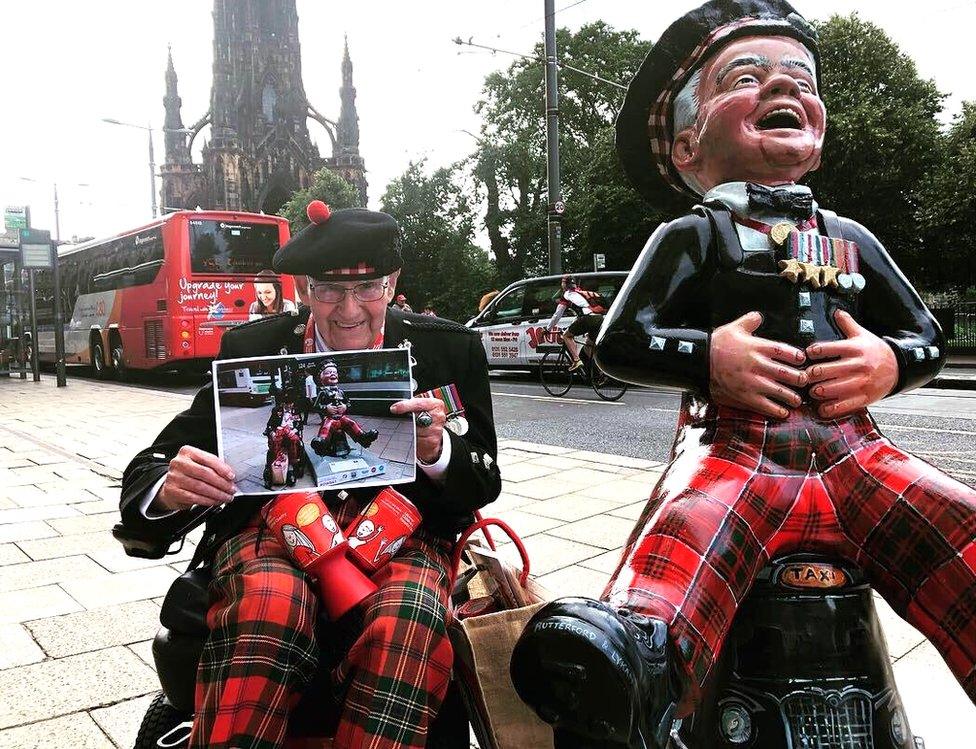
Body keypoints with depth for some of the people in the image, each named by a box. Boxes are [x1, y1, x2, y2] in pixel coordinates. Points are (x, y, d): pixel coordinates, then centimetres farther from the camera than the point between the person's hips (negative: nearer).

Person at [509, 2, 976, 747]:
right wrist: (709, 358, -14)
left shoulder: (851, 239, 21)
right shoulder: (694, 235, 8)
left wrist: (891, 363, 2)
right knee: (683, 543, -36)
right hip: (736, 444, -4)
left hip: (851, 450, 5)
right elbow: (619, 342, 2)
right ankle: (638, 649, -62)